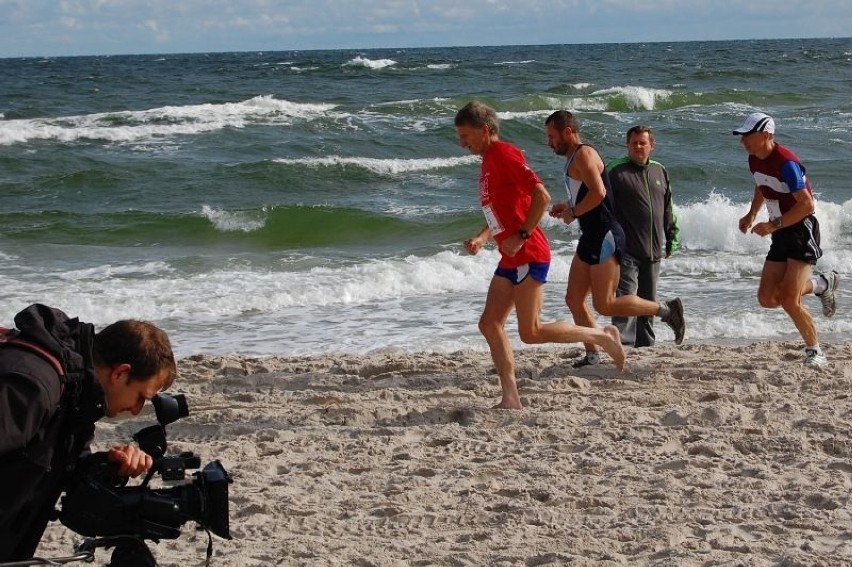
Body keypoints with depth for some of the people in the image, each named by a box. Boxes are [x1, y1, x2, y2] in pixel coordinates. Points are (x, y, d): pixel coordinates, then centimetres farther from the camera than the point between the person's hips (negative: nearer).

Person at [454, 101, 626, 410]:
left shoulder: (504, 154, -12)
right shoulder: (489, 161, 18)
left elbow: (541, 196, -20)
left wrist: (521, 236, -22)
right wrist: (482, 237, 10)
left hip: (528, 255, -10)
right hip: (511, 259, 10)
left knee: (531, 332, -10)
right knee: (490, 324, 2)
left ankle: (602, 336, 5)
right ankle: (510, 398, 1)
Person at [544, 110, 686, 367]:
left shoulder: (584, 154, -12)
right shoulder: (573, 159, 19)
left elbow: (598, 192, -25)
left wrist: (572, 213, -14)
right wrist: (567, 206, 15)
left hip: (605, 237, -10)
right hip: (591, 238, 10)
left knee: (605, 305, -11)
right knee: (574, 300, 7)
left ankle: (667, 310, -3)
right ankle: (592, 355, 11)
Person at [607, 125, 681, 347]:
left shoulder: (660, 171, 13)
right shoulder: (615, 171, -5)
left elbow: (668, 210, 21)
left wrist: (672, 238, 20)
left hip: (653, 251, 6)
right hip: (626, 250, -6)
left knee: (648, 299, 11)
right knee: (626, 296, -13)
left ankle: (646, 344, 19)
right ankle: (622, 343, -15)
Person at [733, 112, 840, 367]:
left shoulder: (786, 162, -22)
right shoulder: (755, 160, 5)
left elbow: (807, 204, -25)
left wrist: (773, 225, -25)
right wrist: (751, 215, 14)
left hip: (802, 231, -9)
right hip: (782, 234, 9)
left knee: (789, 301, -17)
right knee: (767, 299, 2)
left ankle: (815, 351, 1)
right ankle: (822, 284, 22)